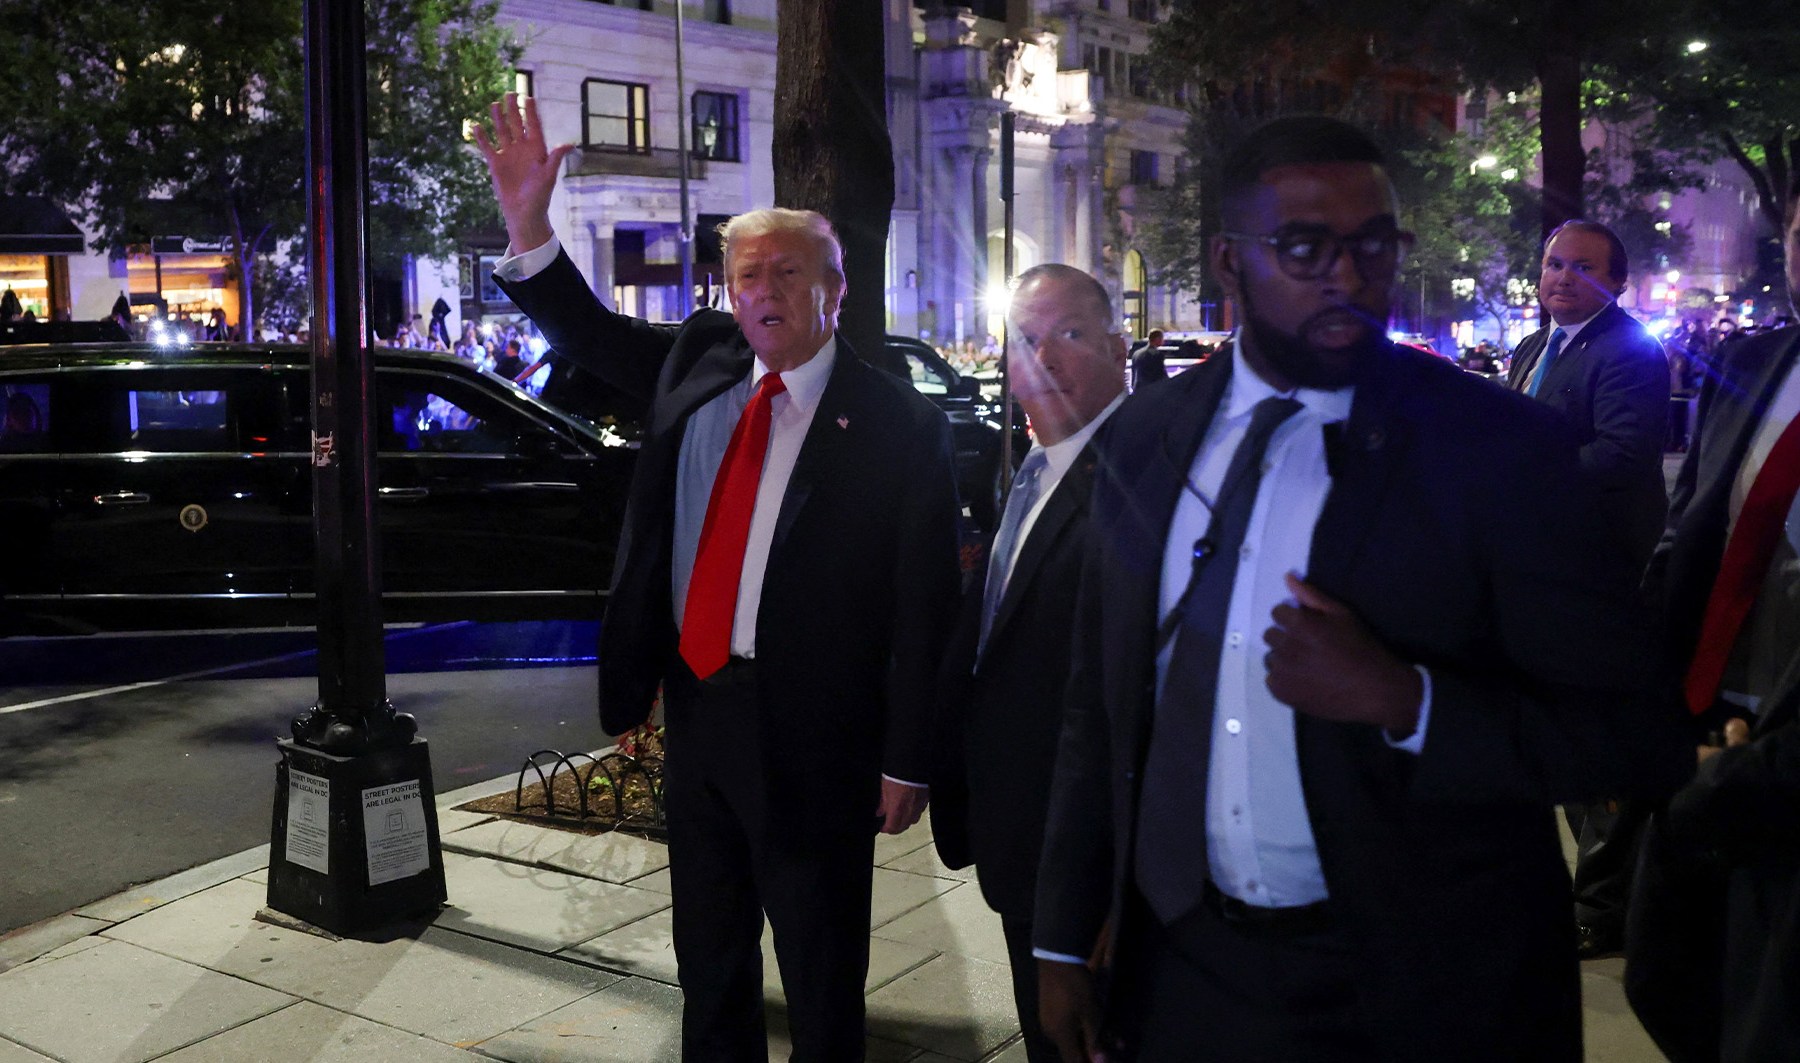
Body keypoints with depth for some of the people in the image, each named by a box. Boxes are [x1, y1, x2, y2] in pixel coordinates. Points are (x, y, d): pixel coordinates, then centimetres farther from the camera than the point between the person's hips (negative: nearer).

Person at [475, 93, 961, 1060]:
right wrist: (528, 226, -7)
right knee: (707, 952, 22)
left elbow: (923, 604, -12)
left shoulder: (897, 425, -12)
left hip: (812, 728, -5)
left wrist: (907, 762, -13)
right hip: (697, 700, 6)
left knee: (821, 969, 11)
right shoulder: (696, 362, 4)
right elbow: (586, 331, 11)